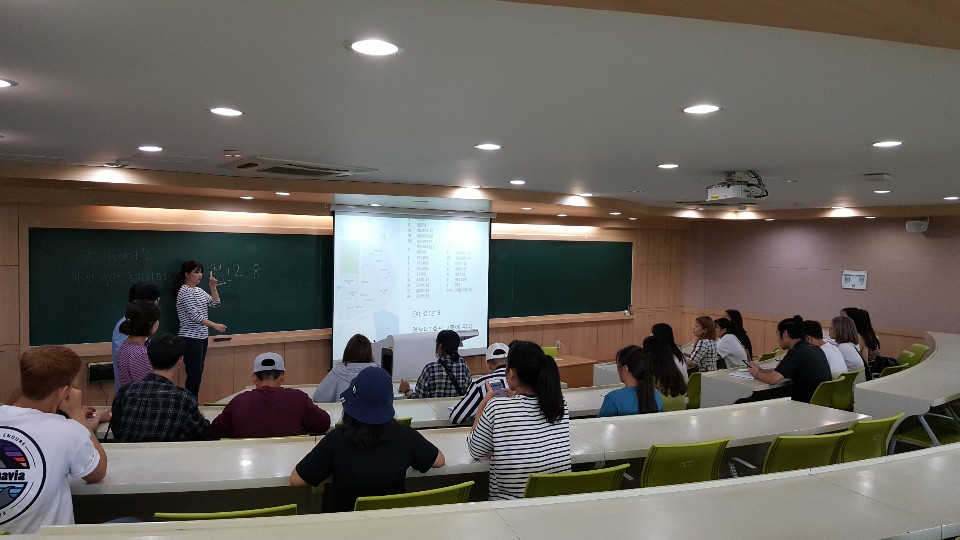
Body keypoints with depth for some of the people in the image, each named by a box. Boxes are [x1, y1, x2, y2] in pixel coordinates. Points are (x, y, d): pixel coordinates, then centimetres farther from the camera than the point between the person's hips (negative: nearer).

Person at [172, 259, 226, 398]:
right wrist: (215, 325, -21)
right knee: (194, 375, -8)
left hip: (202, 338, 9)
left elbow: (215, 304, 10)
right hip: (190, 339, -9)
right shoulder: (185, 291, -13)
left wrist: (213, 287, 1)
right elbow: (195, 316, -20)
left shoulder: (199, 291, 13)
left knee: (198, 375, 10)